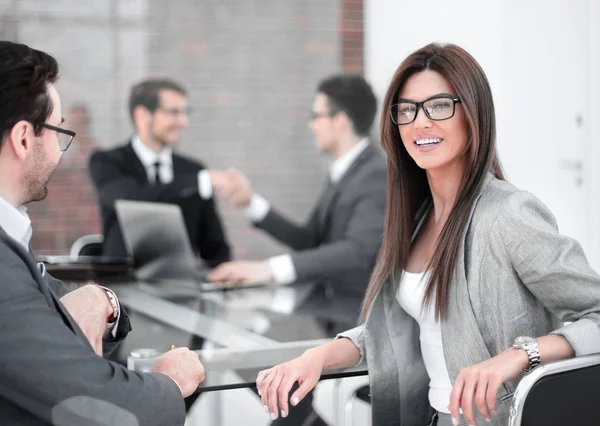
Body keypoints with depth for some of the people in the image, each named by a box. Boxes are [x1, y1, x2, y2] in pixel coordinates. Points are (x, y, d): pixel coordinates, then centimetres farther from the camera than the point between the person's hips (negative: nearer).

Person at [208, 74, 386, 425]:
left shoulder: (381, 175, -17)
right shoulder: (344, 172, 12)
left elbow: (357, 251, -31)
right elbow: (309, 242, 15)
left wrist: (270, 269, -40)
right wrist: (251, 202, 6)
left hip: (368, 319, -9)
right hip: (333, 309, 9)